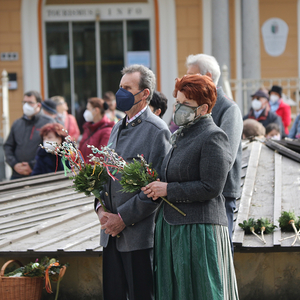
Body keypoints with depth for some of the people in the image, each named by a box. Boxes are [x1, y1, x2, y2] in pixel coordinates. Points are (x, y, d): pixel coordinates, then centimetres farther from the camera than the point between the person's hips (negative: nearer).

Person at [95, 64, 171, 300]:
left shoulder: (156, 130, -10)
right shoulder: (118, 128, 17)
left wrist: (123, 218, -15)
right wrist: (101, 208, 3)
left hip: (139, 233, -8)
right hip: (112, 232, 8)